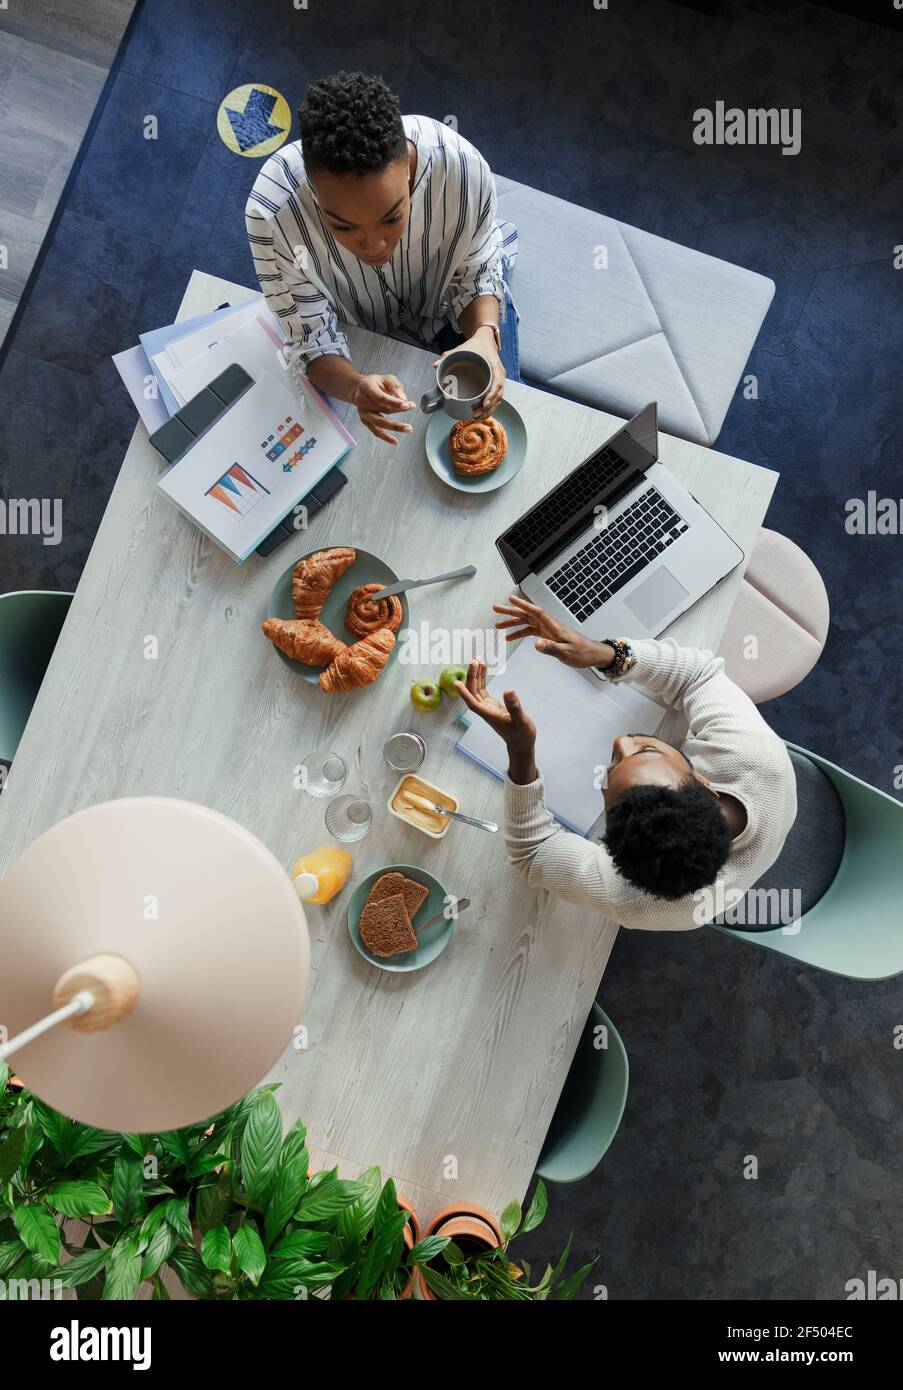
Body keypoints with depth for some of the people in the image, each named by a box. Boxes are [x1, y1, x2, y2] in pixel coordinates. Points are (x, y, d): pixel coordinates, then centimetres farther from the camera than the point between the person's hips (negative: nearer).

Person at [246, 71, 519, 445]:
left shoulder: (463, 167, -38)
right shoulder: (273, 210, -40)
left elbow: (474, 277, -18)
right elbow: (311, 338, -28)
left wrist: (484, 336, -42)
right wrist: (356, 387, -52)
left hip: (447, 306, 1)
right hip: (357, 329, 0)